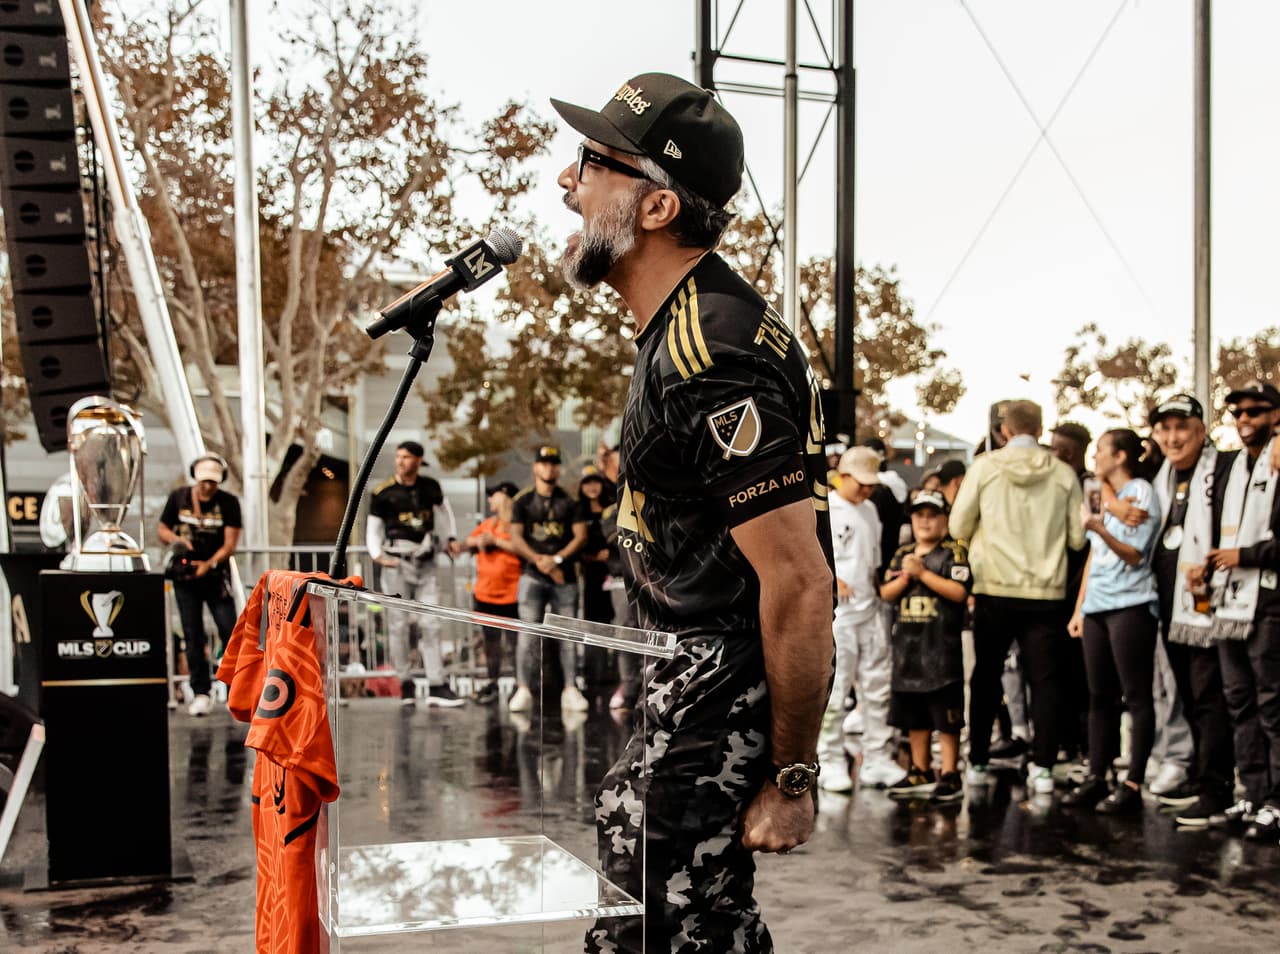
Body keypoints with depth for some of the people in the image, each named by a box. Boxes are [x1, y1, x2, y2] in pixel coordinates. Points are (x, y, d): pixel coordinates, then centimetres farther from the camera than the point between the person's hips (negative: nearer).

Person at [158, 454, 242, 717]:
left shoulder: (229, 503, -4)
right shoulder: (178, 498, 2)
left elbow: (230, 544, -9)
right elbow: (162, 530, 10)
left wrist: (209, 564, -24)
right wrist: (177, 540, -12)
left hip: (216, 576, -2)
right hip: (185, 577, 2)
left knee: (229, 631, -7)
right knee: (193, 636, 3)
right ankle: (201, 694, 8)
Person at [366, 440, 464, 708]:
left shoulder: (430, 487, 6)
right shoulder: (383, 492, -3)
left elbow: (443, 508, 26)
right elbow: (373, 527, 3)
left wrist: (452, 538, 17)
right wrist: (378, 556, -13)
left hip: (425, 563, 3)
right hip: (397, 562, -3)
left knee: (431, 624, -2)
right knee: (399, 624, 0)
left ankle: (437, 687, -3)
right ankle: (405, 684, 11)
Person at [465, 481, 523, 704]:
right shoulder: (488, 523, 17)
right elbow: (469, 542, 22)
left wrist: (496, 541, -16)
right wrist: (478, 540, 0)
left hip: (511, 594, -7)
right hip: (485, 593, 7)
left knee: (514, 640, -5)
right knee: (490, 640, 13)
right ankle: (492, 682, 21)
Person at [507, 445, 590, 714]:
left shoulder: (570, 501, 8)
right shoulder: (523, 501, 8)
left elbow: (581, 536, 1)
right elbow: (516, 538, 1)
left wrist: (557, 559, -12)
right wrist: (538, 560, -13)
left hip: (565, 576, 1)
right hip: (533, 575, -1)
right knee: (527, 633, -8)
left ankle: (571, 690, 3)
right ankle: (523, 690, -7)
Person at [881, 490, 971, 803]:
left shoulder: (953, 552, -4)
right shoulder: (902, 554, 14)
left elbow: (959, 591, -16)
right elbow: (886, 593, 10)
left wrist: (923, 572, -15)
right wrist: (905, 577, -8)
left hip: (941, 644, -6)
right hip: (907, 644, 6)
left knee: (946, 714, -4)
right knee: (913, 714, 13)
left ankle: (950, 775, 2)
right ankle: (920, 772, 23)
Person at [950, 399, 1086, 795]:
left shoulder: (985, 466, -5)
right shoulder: (1063, 473, -2)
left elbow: (959, 527, -3)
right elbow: (1077, 537, 0)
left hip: (994, 588, 0)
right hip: (1046, 591, 0)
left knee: (986, 676, 12)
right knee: (1044, 679, 6)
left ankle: (977, 762, 18)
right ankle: (1043, 767, 3)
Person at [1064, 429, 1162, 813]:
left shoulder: (1141, 492, -4)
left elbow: (1135, 555, -11)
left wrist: (1100, 529, -27)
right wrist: (1079, 608, 16)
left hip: (1130, 606, -8)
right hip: (1097, 607, 8)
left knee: (1136, 696, -5)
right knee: (1100, 696, 8)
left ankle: (1133, 786, -5)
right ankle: (1096, 779, 12)